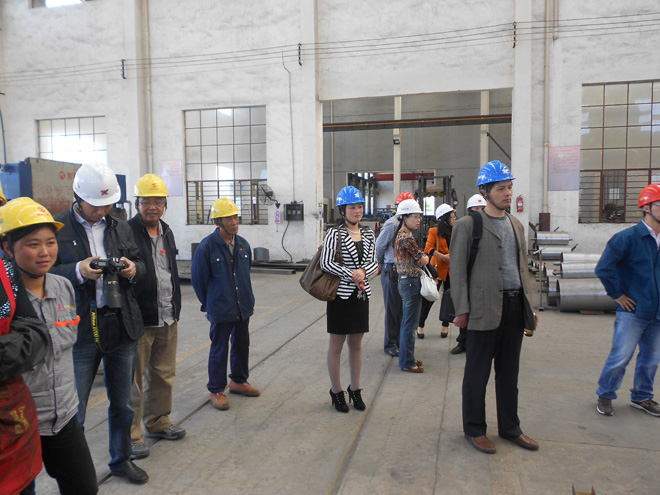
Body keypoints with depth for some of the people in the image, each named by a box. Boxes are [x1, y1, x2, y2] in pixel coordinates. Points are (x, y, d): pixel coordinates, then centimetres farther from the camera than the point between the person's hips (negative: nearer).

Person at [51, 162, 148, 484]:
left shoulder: (120, 228, 10)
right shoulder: (57, 227, -4)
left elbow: (139, 264, 15)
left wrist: (133, 269, -7)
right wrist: (77, 272, -22)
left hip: (123, 327, 4)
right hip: (80, 331, -4)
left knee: (122, 404, 18)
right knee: (73, 410, 6)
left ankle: (121, 460, 38)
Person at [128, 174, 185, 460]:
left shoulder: (167, 232, 13)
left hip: (168, 319, 7)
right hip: (138, 321, -7)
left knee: (164, 375, 17)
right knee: (134, 380, 3)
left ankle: (158, 422, 34)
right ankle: (131, 434, 18)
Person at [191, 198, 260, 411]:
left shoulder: (243, 244, 4)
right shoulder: (207, 246, -14)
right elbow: (198, 279, -5)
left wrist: (248, 299, 15)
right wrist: (209, 303, 3)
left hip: (243, 307, 6)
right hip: (220, 310, -6)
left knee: (242, 345, 18)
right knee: (219, 349, 6)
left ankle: (239, 381, 37)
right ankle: (216, 390, 22)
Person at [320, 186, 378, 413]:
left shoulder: (368, 234, 7)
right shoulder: (335, 233, -9)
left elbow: (374, 262, 8)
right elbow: (325, 263, -15)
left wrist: (363, 271, -13)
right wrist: (351, 274, -18)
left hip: (361, 294, 5)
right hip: (341, 294, -5)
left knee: (356, 344, 14)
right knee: (336, 345, 7)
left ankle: (355, 389, 29)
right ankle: (336, 391, 22)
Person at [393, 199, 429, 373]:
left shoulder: (400, 235, 12)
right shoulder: (407, 238, -19)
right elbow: (423, 260, -12)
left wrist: (420, 258, -1)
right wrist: (424, 258, 7)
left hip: (404, 281, 10)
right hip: (411, 282, -10)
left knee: (407, 322, 18)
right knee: (410, 324, -1)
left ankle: (406, 357, 29)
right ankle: (407, 362, 9)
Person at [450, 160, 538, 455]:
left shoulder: (516, 225, 15)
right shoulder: (468, 225, -5)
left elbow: (522, 268, 18)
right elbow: (457, 270, -8)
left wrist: (529, 306, 14)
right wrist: (461, 310, -13)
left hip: (515, 307, 6)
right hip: (485, 309, -6)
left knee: (509, 372, 17)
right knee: (477, 374, 5)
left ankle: (509, 428, 32)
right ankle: (474, 430, 21)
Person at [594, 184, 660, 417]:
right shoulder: (628, 238, -13)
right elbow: (603, 268, -15)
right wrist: (617, 295, -10)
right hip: (632, 312, -6)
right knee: (620, 357, -2)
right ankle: (605, 396, 17)